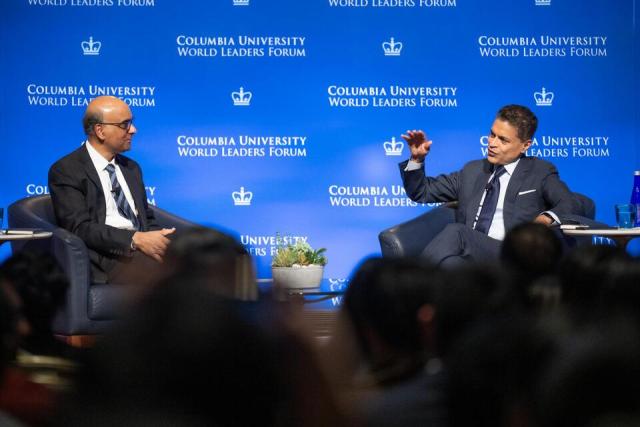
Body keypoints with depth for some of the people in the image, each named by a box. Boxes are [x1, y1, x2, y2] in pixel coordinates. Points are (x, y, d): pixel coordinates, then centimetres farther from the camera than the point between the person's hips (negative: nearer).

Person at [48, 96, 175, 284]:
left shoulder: (131, 168, 25)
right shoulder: (66, 171, 2)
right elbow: (81, 228, -9)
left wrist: (159, 240, -1)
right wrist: (134, 240, -20)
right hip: (105, 258, -6)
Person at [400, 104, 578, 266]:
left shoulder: (540, 172, 17)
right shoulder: (473, 170, 29)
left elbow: (569, 204, 2)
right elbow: (422, 193, 31)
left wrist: (547, 218, -20)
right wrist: (417, 159, 12)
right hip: (466, 254, 4)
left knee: (455, 232, -33)